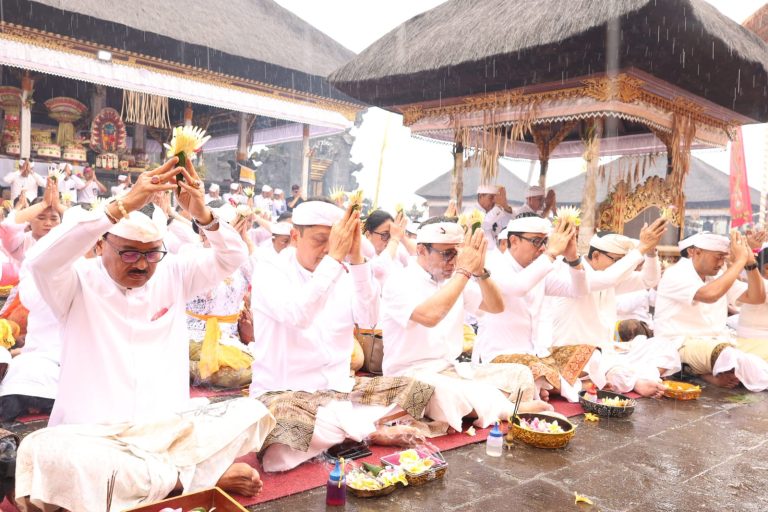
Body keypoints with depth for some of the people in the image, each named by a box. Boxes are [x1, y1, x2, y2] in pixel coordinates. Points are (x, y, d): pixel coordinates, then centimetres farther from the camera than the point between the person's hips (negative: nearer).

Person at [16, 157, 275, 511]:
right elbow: (40, 260, -23)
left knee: (251, 413, -14)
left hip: (170, 431, 3)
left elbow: (232, 258, -1)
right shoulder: (79, 283, -2)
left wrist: (202, 214, -22)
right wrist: (123, 206, -32)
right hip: (92, 436, -2)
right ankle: (195, 476, -23)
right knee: (43, 451, -35)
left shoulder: (172, 275, 8)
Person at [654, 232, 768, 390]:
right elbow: (709, 294, -31)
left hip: (716, 343, 8)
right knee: (728, 355, -36)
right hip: (682, 346, -8)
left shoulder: (719, 275, 12)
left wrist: (750, 262, -5)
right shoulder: (675, 274, -12)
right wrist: (740, 260, -21)